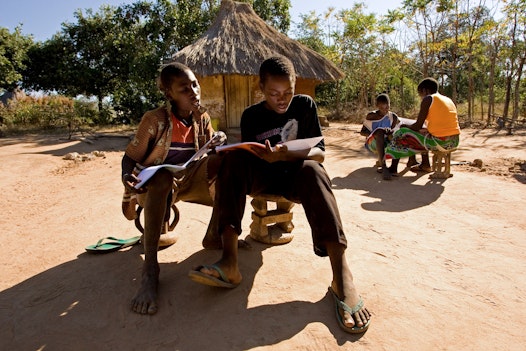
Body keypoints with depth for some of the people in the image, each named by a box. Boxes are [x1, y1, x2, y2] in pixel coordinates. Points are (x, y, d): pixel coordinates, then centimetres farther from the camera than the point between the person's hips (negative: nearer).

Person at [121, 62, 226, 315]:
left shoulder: (203, 119, 0)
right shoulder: (155, 119, -15)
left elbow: (211, 154, 0)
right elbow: (130, 158, -13)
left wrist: (219, 143, -24)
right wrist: (127, 178, -36)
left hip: (186, 180, 4)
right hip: (153, 185, -4)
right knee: (163, 177, -41)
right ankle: (150, 270, -37)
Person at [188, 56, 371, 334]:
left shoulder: (305, 105, -1)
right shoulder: (251, 115, 2)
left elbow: (320, 153, -10)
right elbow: (246, 157, -3)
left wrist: (287, 155, -29)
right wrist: (264, 156, -26)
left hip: (295, 176, -1)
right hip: (261, 177, 2)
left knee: (312, 170, -36)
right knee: (231, 159, -26)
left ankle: (342, 276, -42)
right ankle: (229, 261, -38)